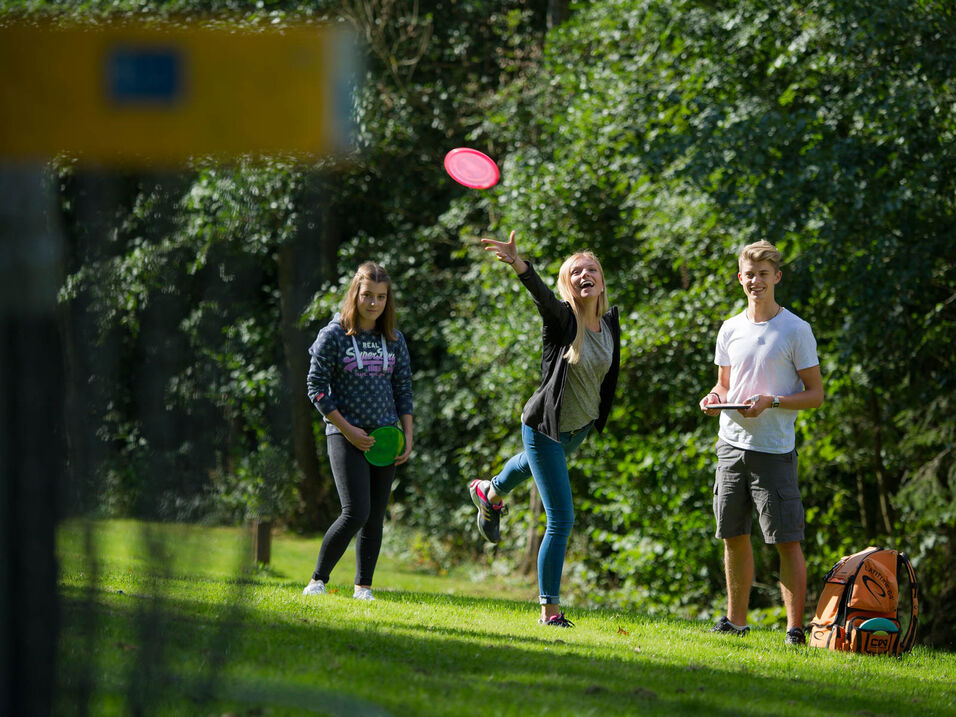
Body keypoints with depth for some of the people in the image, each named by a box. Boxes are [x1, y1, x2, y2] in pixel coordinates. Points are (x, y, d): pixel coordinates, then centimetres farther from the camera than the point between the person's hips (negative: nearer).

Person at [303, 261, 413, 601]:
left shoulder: (394, 339, 8)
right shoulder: (334, 335, -5)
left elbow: (403, 390, 12)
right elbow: (316, 385, -5)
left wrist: (408, 438, 4)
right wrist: (347, 429, -11)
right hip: (346, 435, -5)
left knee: (375, 517, 4)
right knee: (356, 513, -16)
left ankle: (363, 587, 13)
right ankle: (318, 580, -4)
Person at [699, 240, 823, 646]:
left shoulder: (796, 330, -4)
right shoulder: (730, 330, 11)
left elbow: (815, 394, -3)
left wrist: (771, 402, -17)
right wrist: (714, 397, -1)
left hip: (774, 450, -5)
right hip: (731, 443, 5)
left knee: (787, 540, -8)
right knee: (734, 536, 9)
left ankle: (795, 628, -7)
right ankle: (736, 620, 19)